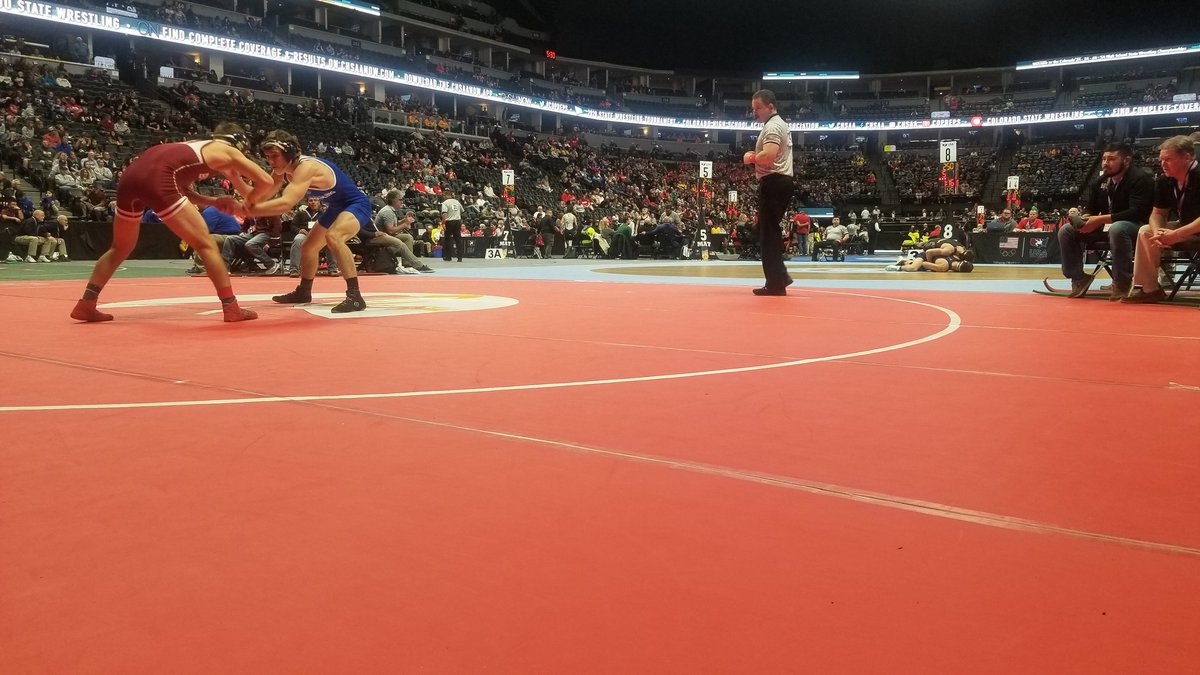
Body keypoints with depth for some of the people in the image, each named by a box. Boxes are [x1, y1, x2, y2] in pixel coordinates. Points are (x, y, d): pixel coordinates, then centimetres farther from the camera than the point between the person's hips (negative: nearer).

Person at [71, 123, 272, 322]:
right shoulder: (229, 152, 15)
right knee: (205, 244, 1)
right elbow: (266, 182, 9)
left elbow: (180, 188, 34)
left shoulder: (197, 146, 35)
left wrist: (213, 202, 22)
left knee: (120, 248, 25)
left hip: (131, 175, 8)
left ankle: (85, 305, 25)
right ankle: (231, 307, 0)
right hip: (157, 179, -8)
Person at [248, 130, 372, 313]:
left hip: (357, 204, -11)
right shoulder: (282, 169, -3)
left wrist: (250, 210, -42)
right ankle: (303, 291, 42)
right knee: (308, 246, 20)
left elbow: (285, 203, -44)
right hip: (337, 208, 11)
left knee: (333, 237, -37)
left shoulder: (306, 167, -32)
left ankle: (355, 296, -36)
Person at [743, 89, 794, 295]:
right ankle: (780, 277, 20)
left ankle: (775, 284, -7)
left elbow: (768, 155, -27)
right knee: (771, 231, 17)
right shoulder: (780, 124, 22)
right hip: (782, 182, 11)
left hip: (774, 183, -11)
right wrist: (756, 157, 12)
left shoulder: (772, 126, -13)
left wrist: (750, 157, -9)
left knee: (768, 232, -8)